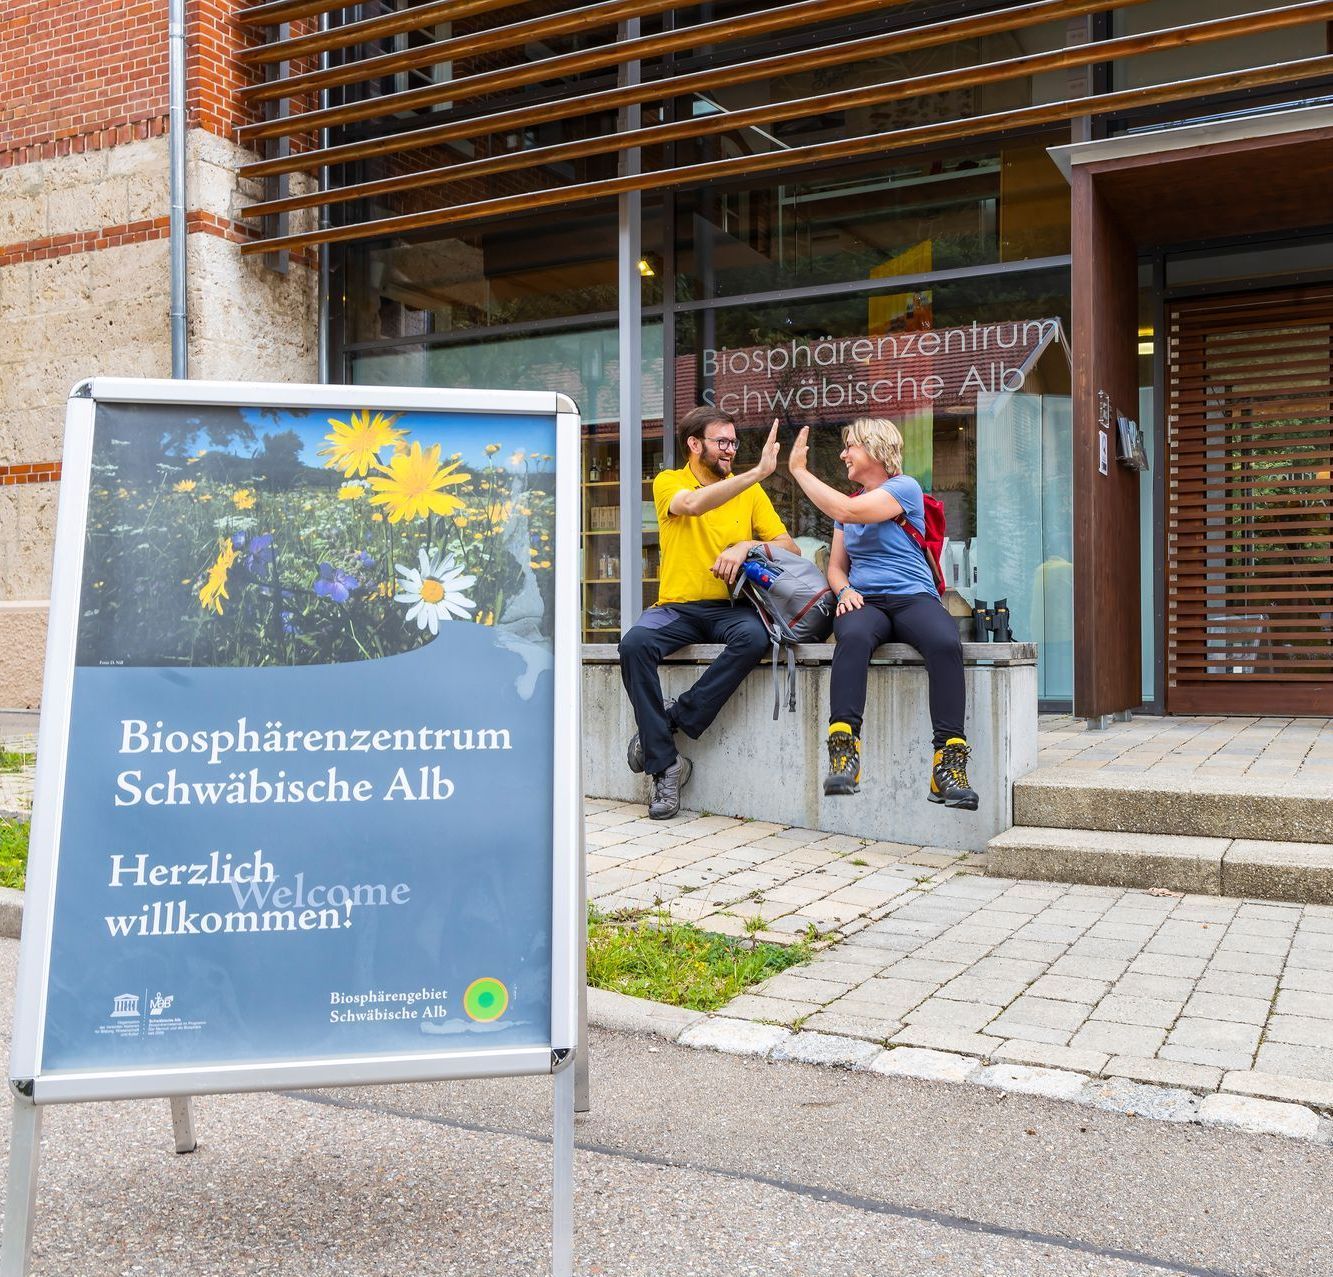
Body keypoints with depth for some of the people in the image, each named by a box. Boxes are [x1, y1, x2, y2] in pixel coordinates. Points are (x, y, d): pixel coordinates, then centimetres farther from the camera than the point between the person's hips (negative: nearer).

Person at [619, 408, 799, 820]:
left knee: (754, 638, -34)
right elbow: (694, 503, -19)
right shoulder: (668, 482, 5)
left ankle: (671, 718, -21)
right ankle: (665, 766, -24)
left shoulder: (750, 492, 13)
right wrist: (758, 472, -25)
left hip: (730, 608, 1)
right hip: (677, 607, -1)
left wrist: (746, 545, -11)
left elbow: (790, 548, 9)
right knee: (634, 643, -31)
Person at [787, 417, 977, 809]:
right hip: (864, 602, 3)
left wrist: (800, 470, -5)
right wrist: (845, 591, -2)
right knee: (853, 637, -36)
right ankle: (843, 754, -48)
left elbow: (845, 512, -14)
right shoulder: (849, 500, 22)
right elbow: (836, 566, 22)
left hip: (913, 597, -3)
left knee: (946, 643, -37)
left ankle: (949, 762, -39)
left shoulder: (905, 488, 1)